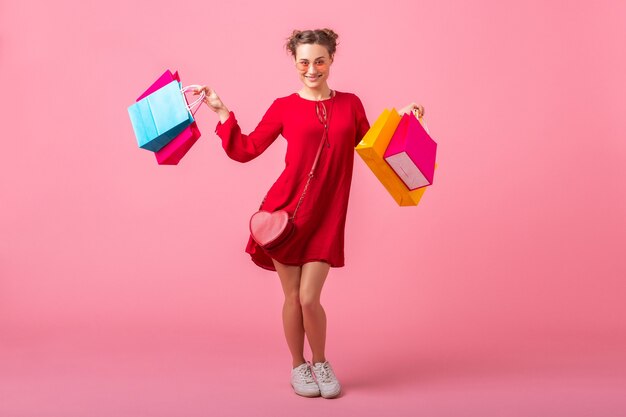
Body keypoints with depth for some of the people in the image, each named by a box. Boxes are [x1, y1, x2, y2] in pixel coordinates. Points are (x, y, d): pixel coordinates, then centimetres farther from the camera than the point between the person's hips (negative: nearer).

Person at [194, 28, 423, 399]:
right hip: (286, 212, 0)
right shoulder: (285, 107, 4)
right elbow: (245, 150, 3)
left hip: (327, 216, 1)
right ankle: (298, 367, 27)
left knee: (309, 299, -4)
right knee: (293, 297, 5)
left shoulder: (350, 104, 10)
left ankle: (321, 364, 23)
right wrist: (221, 112, 0)